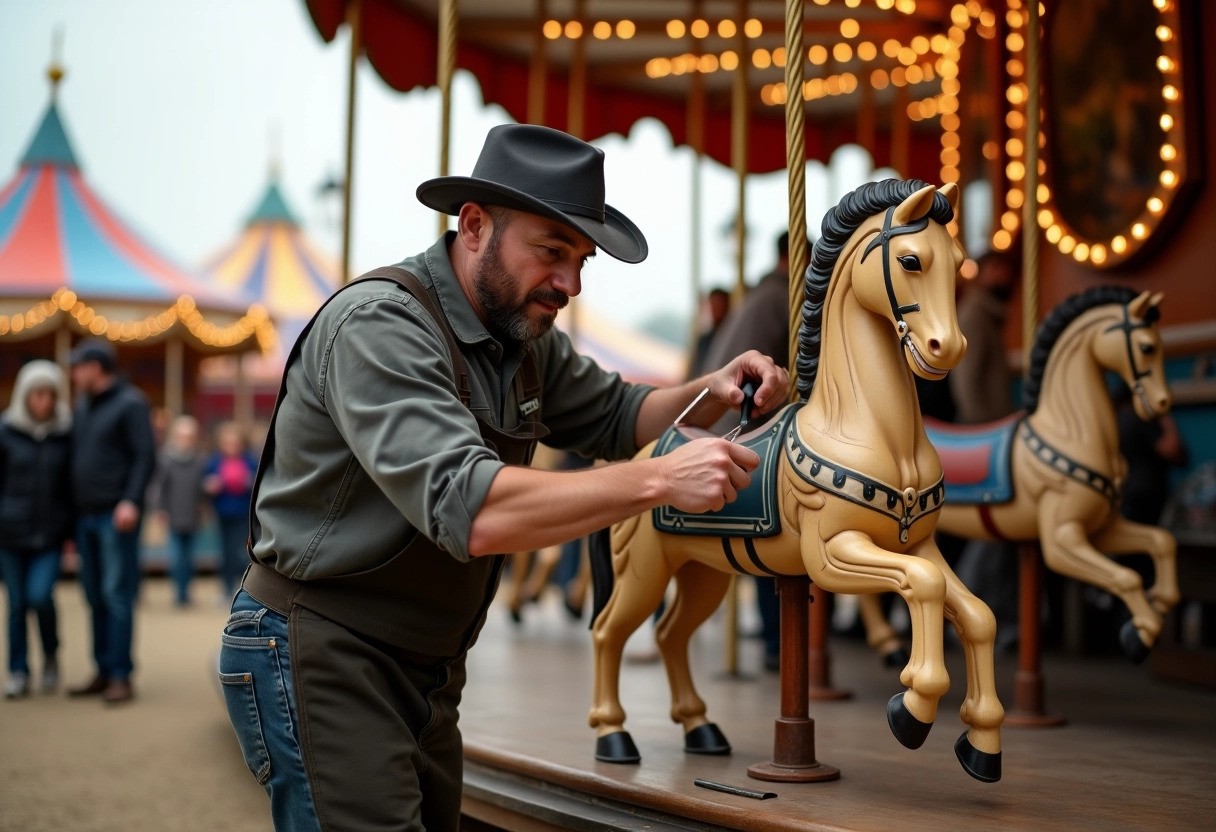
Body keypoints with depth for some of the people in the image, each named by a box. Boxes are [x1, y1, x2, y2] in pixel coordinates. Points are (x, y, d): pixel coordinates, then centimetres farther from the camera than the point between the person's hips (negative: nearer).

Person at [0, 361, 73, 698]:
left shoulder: (66, 433, 0)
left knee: (40, 595, -13)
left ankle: (51, 655, 14)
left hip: (50, 534, 0)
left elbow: (72, 485, 5)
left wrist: (73, 532, 4)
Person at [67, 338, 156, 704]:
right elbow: (76, 461, 19)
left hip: (116, 516, -7)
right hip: (87, 516, 7)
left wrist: (131, 500, -24)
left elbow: (146, 457, -12)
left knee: (117, 595, -7)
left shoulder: (130, 403, -5)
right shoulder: (82, 407, 17)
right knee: (95, 596, 9)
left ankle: (121, 676, -3)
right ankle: (104, 671, 15)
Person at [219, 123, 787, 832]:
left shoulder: (524, 334, 5)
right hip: (322, 659, -8)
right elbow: (470, 510, -33)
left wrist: (710, 395, -3)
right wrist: (659, 482, -34)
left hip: (426, 665, 8)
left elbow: (614, 416, 18)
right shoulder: (380, 326, -21)